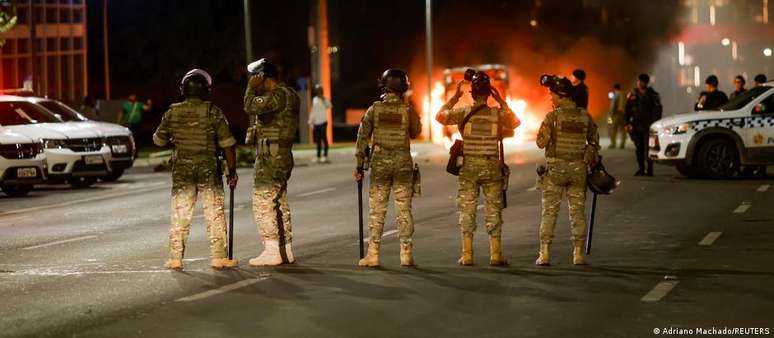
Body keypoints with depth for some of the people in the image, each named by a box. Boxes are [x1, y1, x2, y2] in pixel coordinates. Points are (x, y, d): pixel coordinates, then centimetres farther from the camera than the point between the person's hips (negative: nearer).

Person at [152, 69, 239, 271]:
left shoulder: (173, 112, 0)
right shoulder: (213, 112, -8)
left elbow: (159, 140, 11)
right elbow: (227, 144, -8)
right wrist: (232, 171, 0)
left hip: (182, 170, 2)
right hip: (209, 169, -2)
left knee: (180, 214, 8)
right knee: (215, 214, 5)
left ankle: (175, 258, 7)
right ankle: (219, 257, 4)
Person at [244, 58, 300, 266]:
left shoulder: (280, 94, -15)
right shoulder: (288, 94, 17)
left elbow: (251, 107, -27)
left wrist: (252, 87, -13)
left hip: (271, 156, -10)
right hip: (282, 155, 11)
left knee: (263, 201, -9)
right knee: (279, 202, 13)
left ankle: (272, 251, -10)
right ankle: (286, 251, 17)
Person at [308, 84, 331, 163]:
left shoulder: (324, 100, -2)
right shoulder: (314, 99, 14)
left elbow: (329, 106, -23)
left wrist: (323, 99, -27)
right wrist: (311, 122, 15)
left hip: (323, 122, -6)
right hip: (316, 123, 6)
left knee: (324, 139, -4)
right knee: (318, 140, 9)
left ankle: (325, 156, -2)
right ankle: (318, 157, 14)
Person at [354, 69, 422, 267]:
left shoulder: (374, 109, -2)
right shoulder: (407, 111, -4)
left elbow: (363, 138, -1)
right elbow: (415, 133, 12)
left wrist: (359, 166, 5)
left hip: (380, 163, 0)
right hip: (403, 162, 0)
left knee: (376, 210, 4)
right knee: (404, 210, 5)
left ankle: (373, 254, 3)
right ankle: (406, 254, 4)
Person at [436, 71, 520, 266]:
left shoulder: (463, 112, -6)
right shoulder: (498, 113, -4)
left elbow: (440, 116, 11)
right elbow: (515, 123, 17)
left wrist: (454, 98, 16)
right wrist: (501, 102, 15)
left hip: (469, 167, 0)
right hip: (492, 167, 0)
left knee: (467, 210, 6)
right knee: (493, 210, 7)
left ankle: (467, 255, 4)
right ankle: (496, 255, 6)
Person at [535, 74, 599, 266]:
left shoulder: (553, 116, -10)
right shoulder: (585, 116, 3)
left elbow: (541, 142, -7)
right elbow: (594, 141, 11)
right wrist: (593, 160, 26)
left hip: (555, 167, -3)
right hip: (578, 168, 3)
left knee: (549, 211, 3)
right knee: (578, 211, 8)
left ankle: (545, 253, -1)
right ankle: (578, 253, 7)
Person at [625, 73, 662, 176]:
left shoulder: (652, 94, 4)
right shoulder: (632, 94, 11)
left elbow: (657, 109, 2)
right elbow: (627, 110, 11)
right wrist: (627, 123, 3)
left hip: (648, 125, -3)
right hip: (636, 125, 3)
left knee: (648, 147, -8)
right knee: (639, 148, 6)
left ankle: (649, 169, -6)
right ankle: (641, 169, 12)